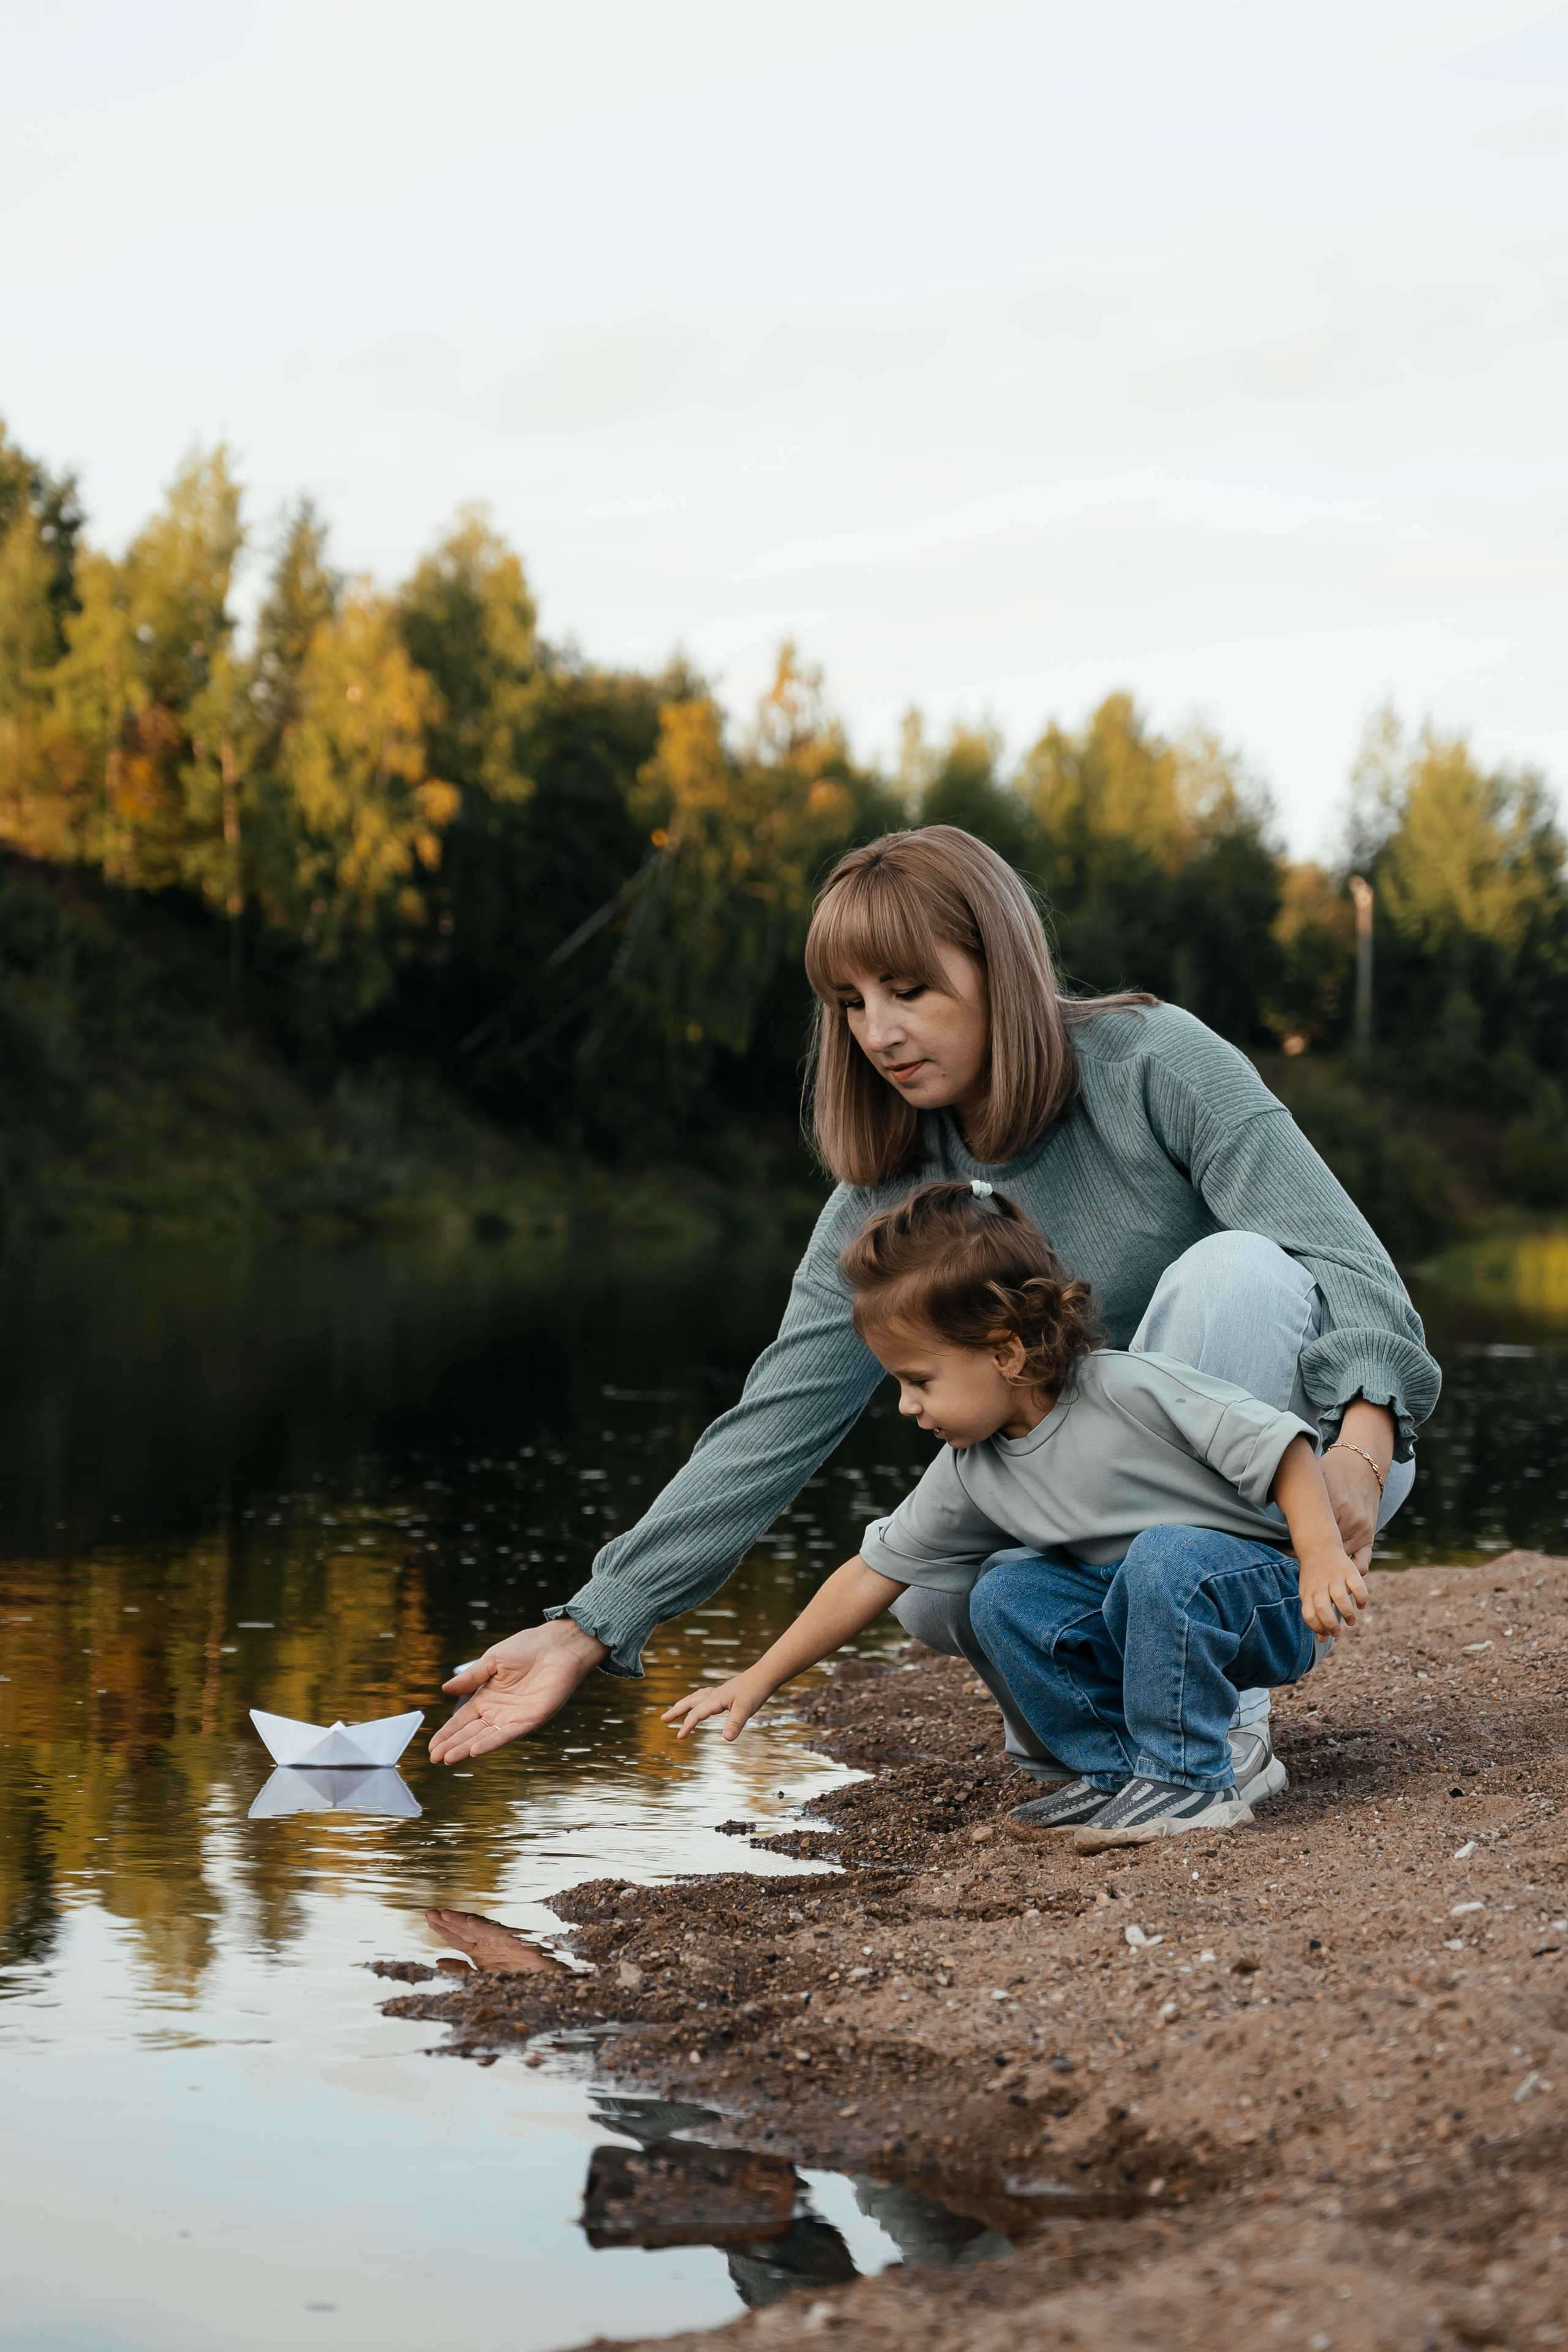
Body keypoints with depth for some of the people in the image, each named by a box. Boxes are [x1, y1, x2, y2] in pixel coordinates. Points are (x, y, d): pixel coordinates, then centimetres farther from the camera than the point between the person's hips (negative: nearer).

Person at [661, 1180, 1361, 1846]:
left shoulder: (1130, 1389, -23)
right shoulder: (970, 1472, -3)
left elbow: (1278, 1443, -21)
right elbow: (874, 1572, 3)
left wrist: (1323, 1556, -30)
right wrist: (758, 1680, 4)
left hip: (1267, 1599, -7)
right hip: (1140, 1610, 7)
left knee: (1166, 1555, -34)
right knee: (1004, 1592, -7)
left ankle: (1190, 1783, -24)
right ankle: (1115, 1769, -2)